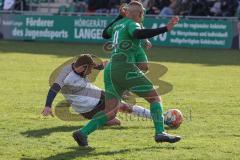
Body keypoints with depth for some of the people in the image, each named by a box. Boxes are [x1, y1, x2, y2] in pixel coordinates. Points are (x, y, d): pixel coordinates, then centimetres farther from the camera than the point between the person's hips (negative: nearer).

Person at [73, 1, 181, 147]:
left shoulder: (118, 24, 21)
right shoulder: (131, 24, -1)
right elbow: (137, 34, -26)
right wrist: (165, 29, -27)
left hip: (110, 69, 8)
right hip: (125, 67, -8)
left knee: (110, 113, 4)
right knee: (155, 98, 0)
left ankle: (82, 133, -11)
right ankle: (160, 133, -13)